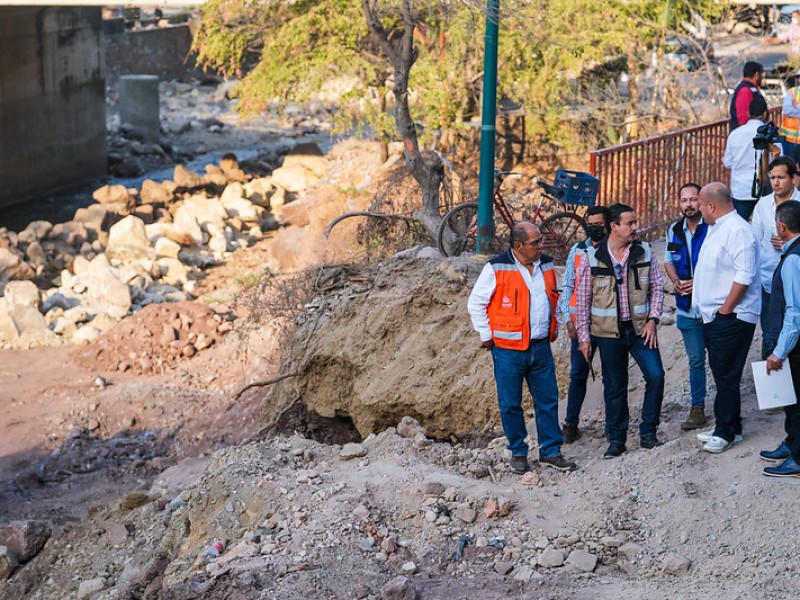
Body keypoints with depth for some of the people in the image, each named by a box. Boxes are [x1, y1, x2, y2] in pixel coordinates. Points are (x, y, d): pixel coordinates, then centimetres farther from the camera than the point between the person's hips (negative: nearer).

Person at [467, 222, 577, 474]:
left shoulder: (546, 265, 7)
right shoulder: (496, 269, -10)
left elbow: (554, 299, 23)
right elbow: (475, 304, -3)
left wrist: (553, 329, 18)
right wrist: (487, 336, -3)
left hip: (541, 348, 4)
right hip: (509, 350, -4)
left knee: (548, 400, 7)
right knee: (510, 404, 4)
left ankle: (551, 452, 17)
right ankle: (518, 453, 19)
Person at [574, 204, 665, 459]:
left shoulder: (644, 253, 1)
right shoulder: (592, 258, -4)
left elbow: (657, 287, 7)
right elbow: (582, 300, 0)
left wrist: (652, 319, -5)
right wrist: (583, 336, -1)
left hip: (640, 329, 1)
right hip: (609, 332, -1)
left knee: (655, 375, -10)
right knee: (614, 387, 6)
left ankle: (647, 433, 4)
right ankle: (616, 439, 19)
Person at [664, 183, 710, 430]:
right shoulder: (674, 230, 6)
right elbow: (668, 260, 19)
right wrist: (675, 281, 0)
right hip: (687, 307, 4)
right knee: (695, 361, 10)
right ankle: (697, 409, 18)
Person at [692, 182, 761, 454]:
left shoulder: (738, 230, -17)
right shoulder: (715, 228, 15)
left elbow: (744, 275, -22)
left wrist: (725, 310, -19)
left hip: (732, 317, -10)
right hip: (713, 316, 10)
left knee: (726, 376, -5)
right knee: (721, 373, 14)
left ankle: (726, 432, 1)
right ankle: (727, 427, 23)